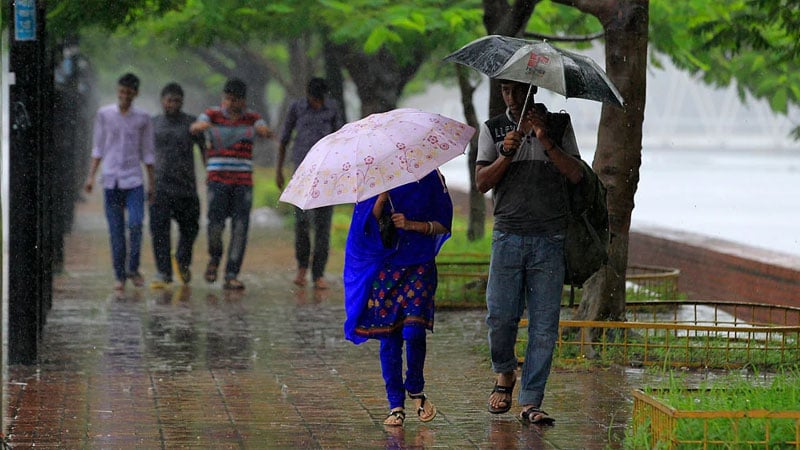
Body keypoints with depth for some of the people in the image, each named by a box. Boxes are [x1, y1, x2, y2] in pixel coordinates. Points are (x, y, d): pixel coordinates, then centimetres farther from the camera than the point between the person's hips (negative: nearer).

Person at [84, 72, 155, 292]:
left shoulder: (143, 118, 3)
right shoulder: (104, 114, 4)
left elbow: (147, 153, 8)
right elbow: (98, 148, 9)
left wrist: (151, 183, 7)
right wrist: (91, 176, 2)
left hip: (134, 180, -1)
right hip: (111, 180, 1)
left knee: (135, 224, -15)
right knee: (116, 231, 1)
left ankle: (133, 268, 2)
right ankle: (120, 276, 9)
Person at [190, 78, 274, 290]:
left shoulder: (252, 118, 4)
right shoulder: (212, 115, -1)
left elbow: (268, 132, -15)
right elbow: (194, 127, -21)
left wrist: (264, 130, -40)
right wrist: (202, 125, -46)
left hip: (243, 181, 2)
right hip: (218, 179, -2)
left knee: (240, 228, -7)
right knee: (216, 222, -13)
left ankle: (231, 276, -4)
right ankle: (214, 256, 19)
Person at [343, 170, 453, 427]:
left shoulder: (430, 177, 4)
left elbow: (443, 225, 4)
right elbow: (367, 224, -2)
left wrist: (412, 225, -12)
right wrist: (383, 195, -17)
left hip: (419, 265, -1)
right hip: (384, 268, 1)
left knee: (414, 331, -14)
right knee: (389, 338, 1)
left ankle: (415, 389, 11)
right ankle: (396, 404, 10)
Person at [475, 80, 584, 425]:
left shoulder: (559, 125, 9)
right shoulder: (492, 129, 10)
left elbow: (575, 175, -2)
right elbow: (482, 182, 2)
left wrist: (545, 140, -11)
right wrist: (507, 155, -14)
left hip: (549, 240, 0)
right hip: (508, 236, 0)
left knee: (544, 324, -3)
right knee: (500, 315, -4)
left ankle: (530, 402, 0)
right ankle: (505, 374, 25)